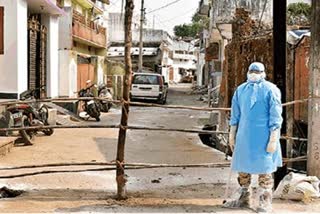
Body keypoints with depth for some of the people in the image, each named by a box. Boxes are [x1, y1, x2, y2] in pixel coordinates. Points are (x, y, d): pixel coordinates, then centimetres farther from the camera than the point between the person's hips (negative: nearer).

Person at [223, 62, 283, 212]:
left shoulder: (270, 90, -5)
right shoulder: (240, 90, 10)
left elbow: (275, 117, -8)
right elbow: (235, 115, 15)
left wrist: (273, 140, -13)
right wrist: (232, 136, 14)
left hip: (263, 138, -5)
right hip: (244, 136, 5)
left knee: (264, 170, 2)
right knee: (243, 167, 12)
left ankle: (265, 202, 13)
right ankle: (244, 199, 27)